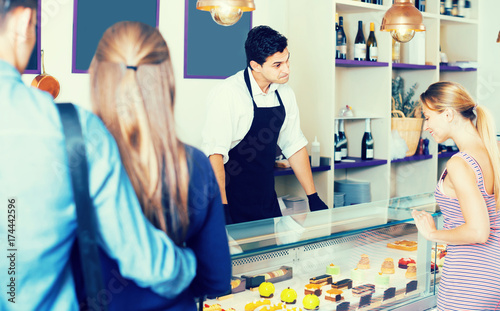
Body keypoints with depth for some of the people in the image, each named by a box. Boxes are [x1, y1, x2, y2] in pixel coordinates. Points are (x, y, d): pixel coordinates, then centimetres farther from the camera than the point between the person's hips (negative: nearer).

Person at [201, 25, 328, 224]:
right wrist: (221, 208, -28)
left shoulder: (284, 94, 3)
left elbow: (295, 145, 11)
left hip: (268, 201, 6)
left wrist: (313, 198, 10)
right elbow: (214, 152, -22)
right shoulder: (228, 93, -18)